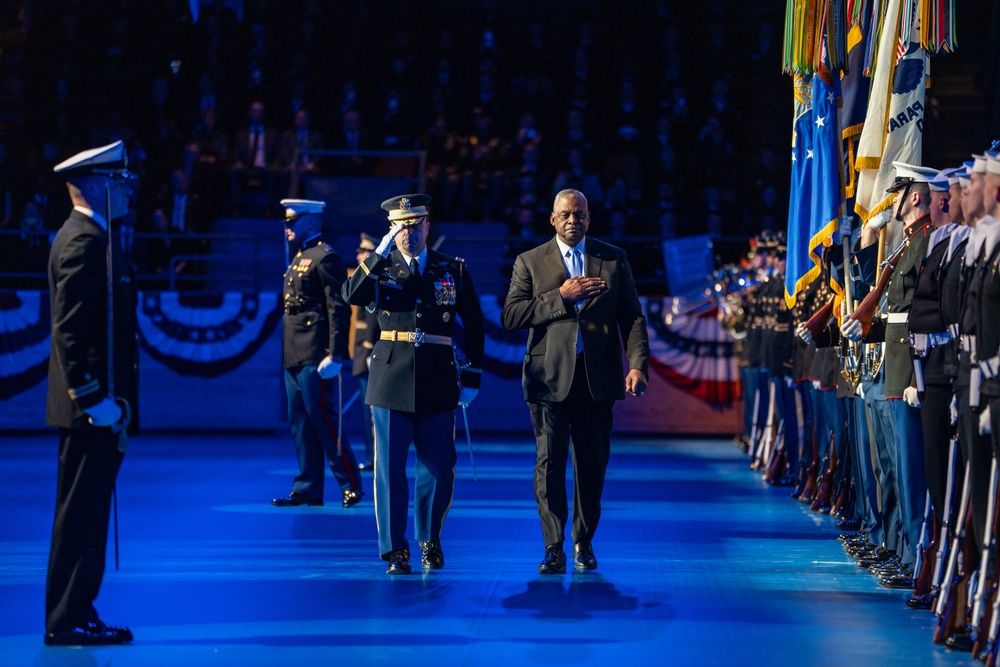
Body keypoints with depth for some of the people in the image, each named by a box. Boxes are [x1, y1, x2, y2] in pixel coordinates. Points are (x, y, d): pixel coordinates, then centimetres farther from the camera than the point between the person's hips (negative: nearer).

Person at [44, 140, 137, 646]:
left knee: (85, 513, 12)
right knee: (81, 513, -5)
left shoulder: (89, 238, 17)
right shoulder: (85, 242, -15)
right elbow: (69, 331, -22)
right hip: (91, 407, -10)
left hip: (97, 406, 10)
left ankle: (75, 615, 18)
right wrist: (94, 400, -23)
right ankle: (68, 622, -1)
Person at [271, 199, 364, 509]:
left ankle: (352, 485, 1)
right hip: (294, 356, 10)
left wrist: (335, 355, -22)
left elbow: (339, 309, -16)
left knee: (323, 420, -6)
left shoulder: (325, 258, -11)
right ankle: (308, 489, 14)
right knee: (300, 424, 10)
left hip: (314, 358, -10)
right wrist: (288, 354, 18)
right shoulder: (299, 259, 18)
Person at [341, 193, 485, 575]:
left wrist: (472, 378, 6)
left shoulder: (454, 270, 8)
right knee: (390, 468, -2)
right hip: (391, 380, 0)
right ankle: (394, 550, 6)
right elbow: (351, 297, -13)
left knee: (439, 468, 4)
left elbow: (474, 326, 10)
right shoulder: (379, 267, 7)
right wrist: (381, 253, -17)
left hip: (437, 384, 1)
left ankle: (429, 540, 22)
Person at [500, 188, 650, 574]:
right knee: (549, 463, -8)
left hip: (598, 378, 2)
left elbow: (632, 316, 6)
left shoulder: (613, 259, 10)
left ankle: (584, 543, 21)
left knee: (592, 465, 7)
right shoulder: (530, 262, 6)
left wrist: (638, 365, -7)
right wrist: (561, 296, -12)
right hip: (550, 376, -1)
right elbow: (510, 317, -4)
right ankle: (553, 549, -2)